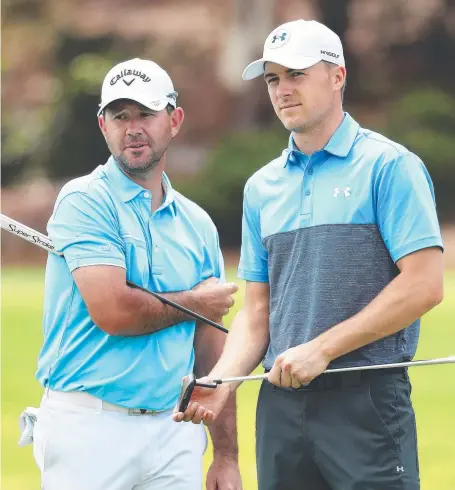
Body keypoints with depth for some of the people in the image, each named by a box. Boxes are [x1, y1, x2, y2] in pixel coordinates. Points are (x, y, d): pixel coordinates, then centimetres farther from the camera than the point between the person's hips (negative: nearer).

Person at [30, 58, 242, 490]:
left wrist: (226, 455, 11)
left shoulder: (196, 223, 13)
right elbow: (112, 312, -17)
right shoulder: (85, 201, -4)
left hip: (175, 433, 5)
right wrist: (194, 303, 0)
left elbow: (211, 349, 15)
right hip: (90, 425, -5)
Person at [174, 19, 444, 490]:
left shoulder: (390, 166, -4)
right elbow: (257, 310, 15)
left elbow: (423, 284, -12)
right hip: (281, 404, 6)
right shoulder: (262, 186, 15)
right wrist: (221, 382, -2)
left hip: (367, 399, -5)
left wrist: (322, 349, -13)